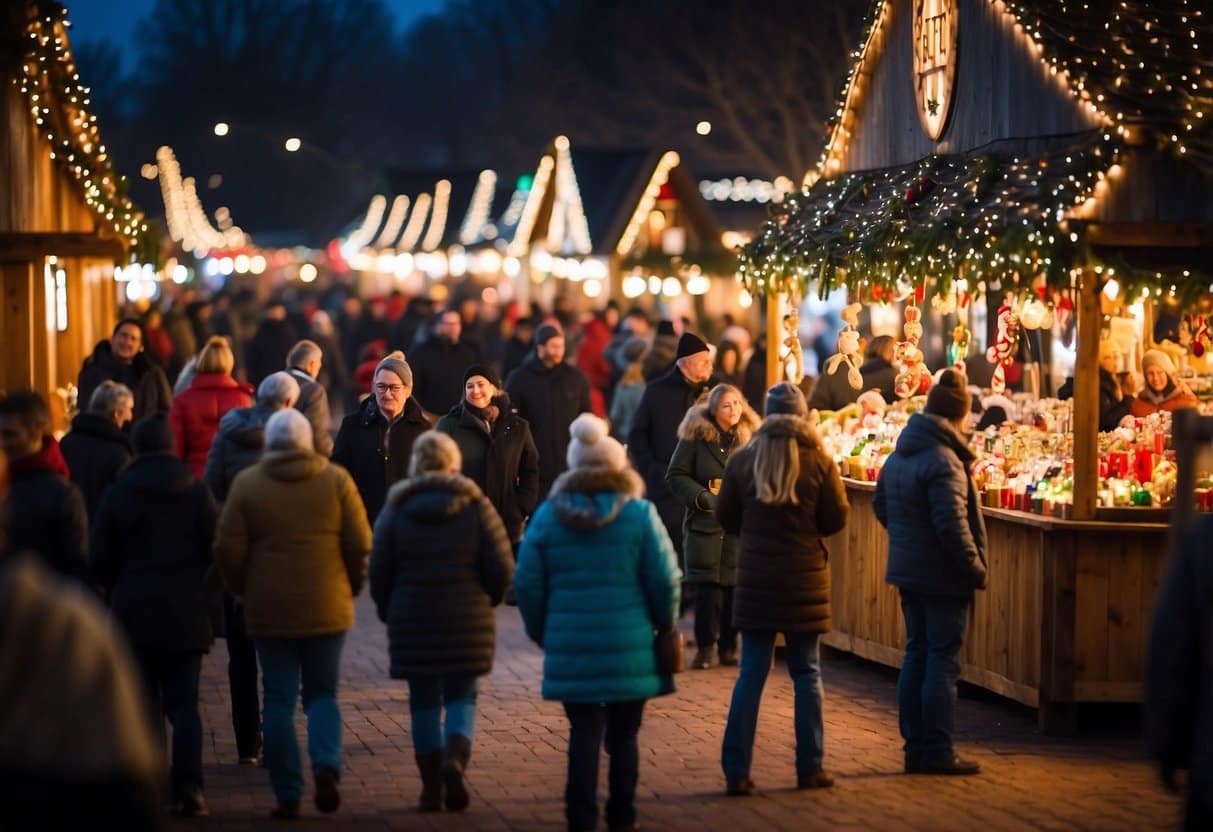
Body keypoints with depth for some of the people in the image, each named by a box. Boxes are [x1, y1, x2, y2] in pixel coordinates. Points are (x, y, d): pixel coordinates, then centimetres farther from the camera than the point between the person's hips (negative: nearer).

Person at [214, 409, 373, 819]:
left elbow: (227, 550, -4)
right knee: (322, 694, 14)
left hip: (269, 611, -1)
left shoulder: (247, 484, -1)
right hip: (327, 609, 1)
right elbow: (360, 544, -3)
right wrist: (351, 587, 12)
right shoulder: (336, 479, 0)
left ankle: (288, 796, 6)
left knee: (279, 700, 7)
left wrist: (245, 590, 12)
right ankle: (327, 766, -12)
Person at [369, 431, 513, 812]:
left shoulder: (396, 510, -2)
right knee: (462, 696, 10)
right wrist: (485, 599, 13)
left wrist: (387, 610, 16)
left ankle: (432, 787, 9)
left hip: (411, 621, 1)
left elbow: (379, 571, -1)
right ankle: (455, 759, -16)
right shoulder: (476, 507, -4)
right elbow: (502, 569, -6)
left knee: (424, 700, 10)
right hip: (467, 622, -1)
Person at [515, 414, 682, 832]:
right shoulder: (639, 514, -4)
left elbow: (527, 584, 2)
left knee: (584, 732, 7)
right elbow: (665, 579, -7)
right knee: (623, 734, 12)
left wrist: (541, 632, 14)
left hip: (570, 645, 1)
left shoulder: (548, 515, 1)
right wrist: (664, 624, 9)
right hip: (629, 647, -1)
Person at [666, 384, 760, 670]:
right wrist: (701, 497, -11)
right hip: (705, 524, -2)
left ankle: (729, 647, 10)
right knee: (707, 586, -4)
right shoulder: (695, 436, -1)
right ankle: (705, 647, 5)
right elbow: (676, 475, 0)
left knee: (734, 585, -1)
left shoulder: (750, 437, 6)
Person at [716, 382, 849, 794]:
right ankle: (810, 767, 11)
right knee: (806, 672, 8)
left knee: (751, 673, 5)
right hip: (805, 577, -1)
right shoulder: (819, 461, -7)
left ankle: (736, 771, 3)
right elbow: (835, 520, -2)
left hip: (755, 577, 1)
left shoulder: (741, 461, -3)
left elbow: (726, 519, 5)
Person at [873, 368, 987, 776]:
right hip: (943, 575, -9)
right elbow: (952, 524, -24)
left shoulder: (899, 455, 10)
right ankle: (938, 752, -2)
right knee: (943, 660, -3)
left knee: (917, 655, 13)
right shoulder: (943, 460, -19)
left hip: (908, 570, 9)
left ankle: (915, 747, 16)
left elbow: (881, 505, 21)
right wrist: (976, 568, -15)